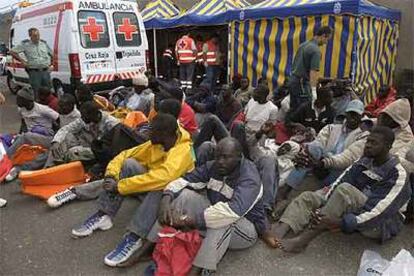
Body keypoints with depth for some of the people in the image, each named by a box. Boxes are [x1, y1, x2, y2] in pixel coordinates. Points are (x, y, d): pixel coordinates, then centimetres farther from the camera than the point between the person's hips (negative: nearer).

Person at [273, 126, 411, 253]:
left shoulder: (398, 174, -16)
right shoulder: (363, 162, 4)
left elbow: (382, 210, -27)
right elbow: (339, 182, -7)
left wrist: (341, 222, -37)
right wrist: (321, 209, -24)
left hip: (380, 225, -7)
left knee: (345, 190, -34)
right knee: (308, 197, -9)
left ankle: (302, 241, -36)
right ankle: (278, 234, -34)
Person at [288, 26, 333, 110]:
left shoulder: (303, 44, 13)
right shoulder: (316, 50, -15)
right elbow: (313, 71, -22)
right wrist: (313, 91, -25)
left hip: (292, 81, 9)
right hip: (302, 84, -9)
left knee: (294, 111, 13)